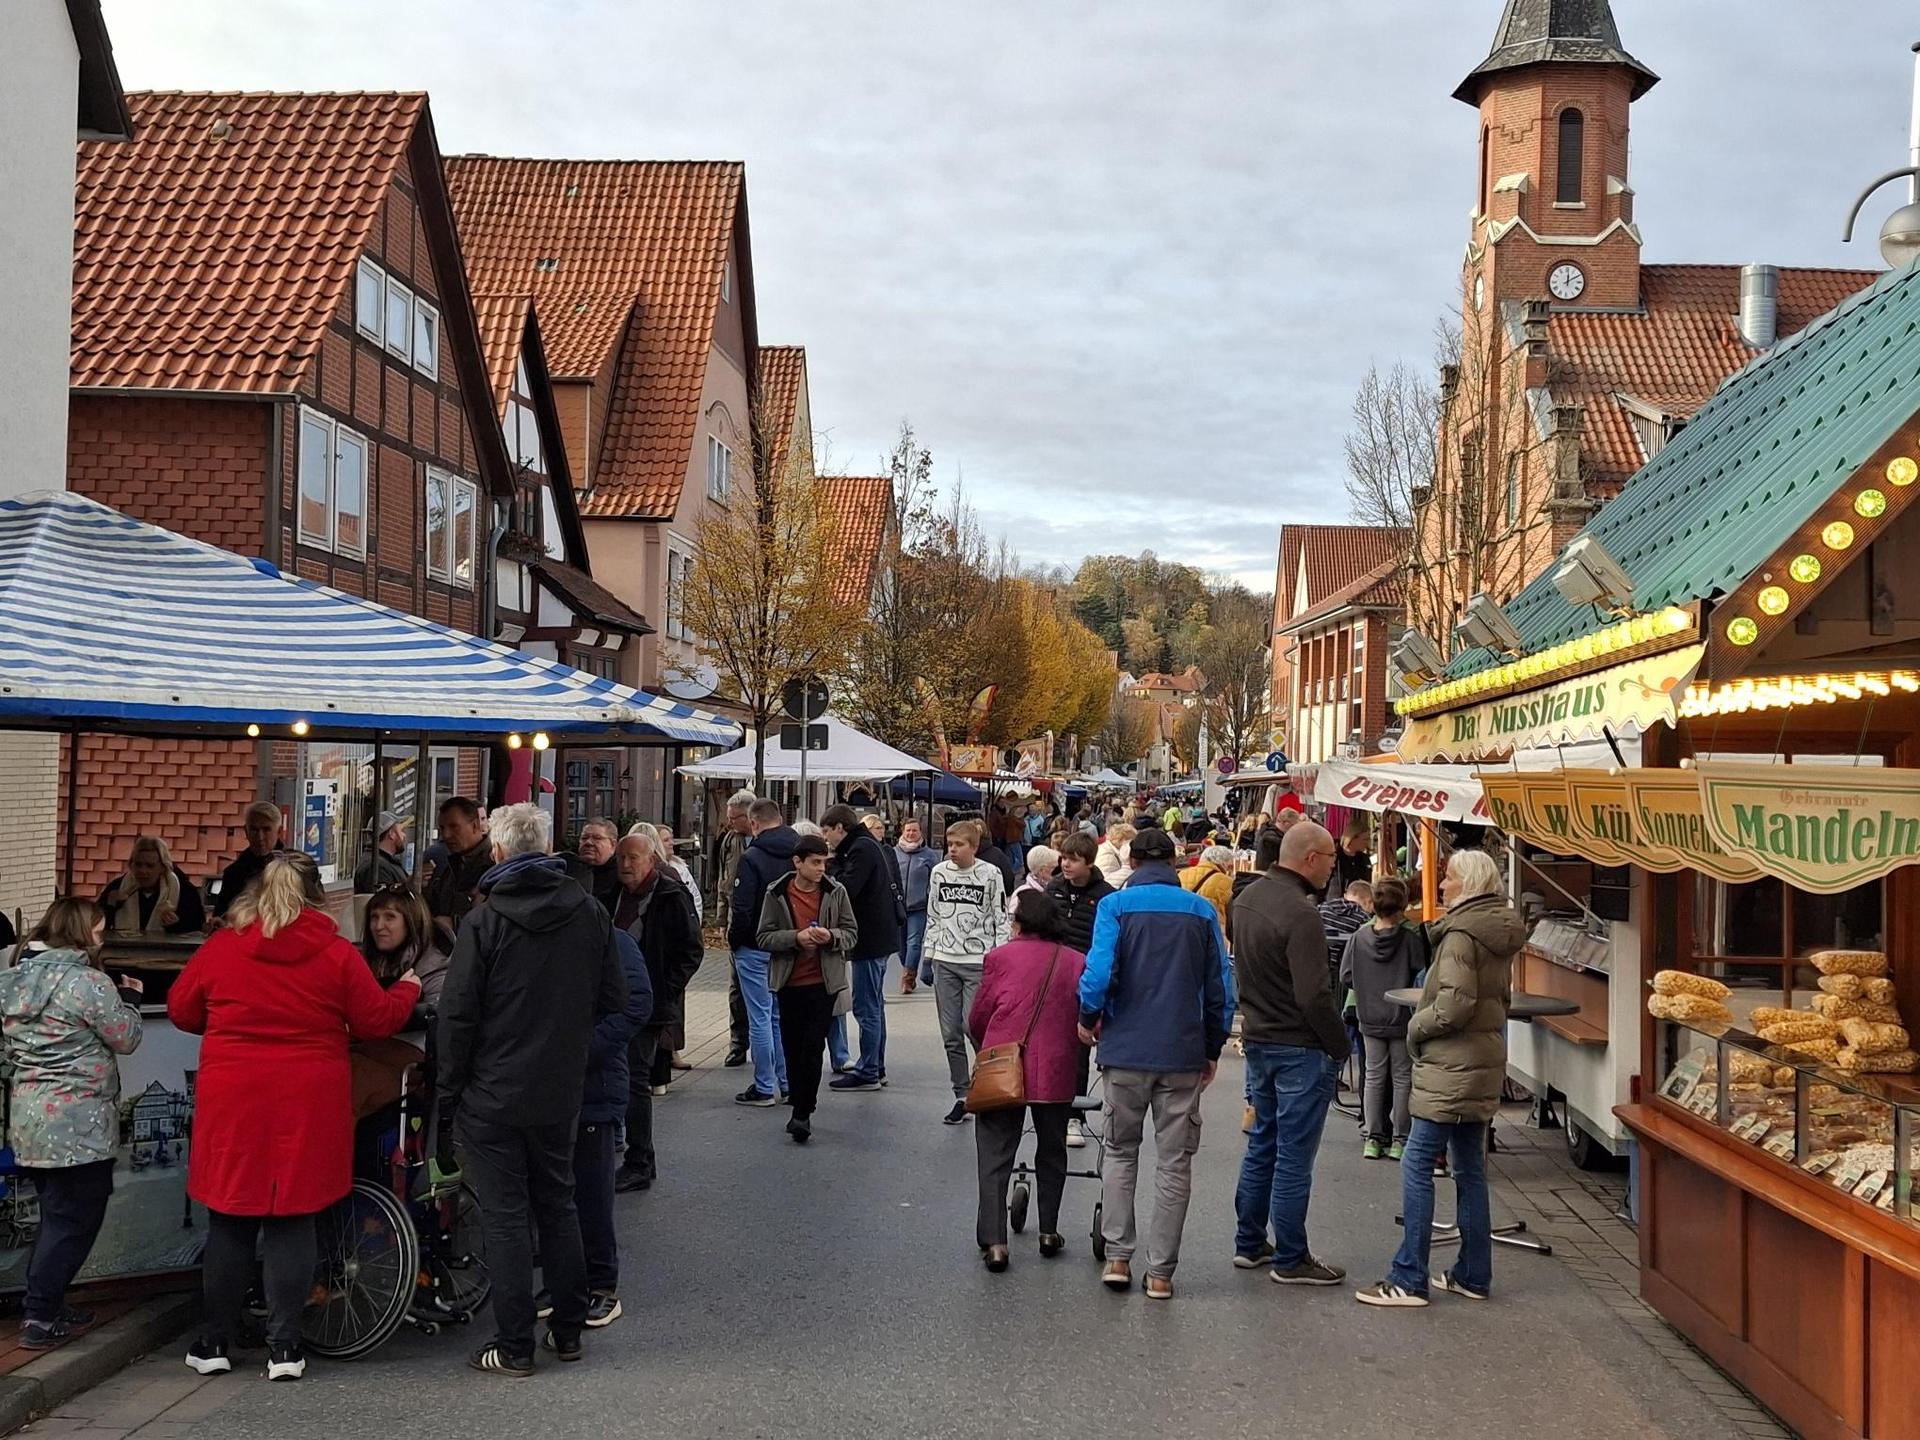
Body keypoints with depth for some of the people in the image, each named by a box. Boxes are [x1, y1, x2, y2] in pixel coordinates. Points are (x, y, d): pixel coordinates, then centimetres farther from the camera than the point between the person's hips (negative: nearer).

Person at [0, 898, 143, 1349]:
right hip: (77, 1123, -8)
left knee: (55, 1215, 19)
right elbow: (126, 1039, -9)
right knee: (73, 1221, -1)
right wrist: (129, 999, 8)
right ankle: (40, 1319, -1)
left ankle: (45, 1305, 24)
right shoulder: (86, 981, -16)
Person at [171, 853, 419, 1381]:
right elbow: (377, 1021, 1)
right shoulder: (337, 954, -5)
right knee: (292, 1220, 6)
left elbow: (182, 1012, 12)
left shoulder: (219, 949, -1)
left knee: (230, 1220, 11)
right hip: (307, 1105, -1)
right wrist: (407, 989, 20)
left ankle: (215, 1342, 17)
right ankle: (284, 1347, 6)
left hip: (232, 1103, 1)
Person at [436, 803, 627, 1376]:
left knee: (506, 1215, 2)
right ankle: (568, 1331, 24)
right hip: (561, 1092, 5)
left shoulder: (483, 920, -13)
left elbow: (457, 1013, -12)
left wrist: (448, 1090, -3)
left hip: (492, 1093, -4)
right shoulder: (591, 914, 0)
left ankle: (515, 1346, 6)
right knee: (558, 1205, 17)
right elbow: (614, 1001, 4)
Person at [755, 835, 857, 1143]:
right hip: (789, 983, 1)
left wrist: (831, 937, -16)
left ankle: (802, 1113, -4)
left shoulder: (836, 892, 0)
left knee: (813, 1047, -8)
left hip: (823, 982, -1)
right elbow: (764, 937, -2)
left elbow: (852, 933, 6)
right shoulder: (777, 894, -1)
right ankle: (799, 1110, 23)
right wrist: (796, 937, -19)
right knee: (792, 1048, 9)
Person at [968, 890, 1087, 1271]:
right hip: (1057, 1072, 2)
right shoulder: (1078, 963, 5)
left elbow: (976, 1020, 2)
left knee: (994, 1155, 4)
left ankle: (994, 1242, -4)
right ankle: (1049, 1232, 26)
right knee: (1051, 1151, 20)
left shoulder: (1000, 957, -1)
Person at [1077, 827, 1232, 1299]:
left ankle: (1118, 1257, 12)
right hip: (1184, 1053, 1)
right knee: (1174, 1163, 9)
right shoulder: (1201, 911, 2)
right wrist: (1212, 1047, 13)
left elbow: (1099, 972, -16)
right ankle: (1160, 1270, 10)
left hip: (1126, 1050, -1)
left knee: (1120, 1153, 16)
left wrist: (1088, 1019, 3)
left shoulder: (1116, 905, -5)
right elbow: (1221, 985, 3)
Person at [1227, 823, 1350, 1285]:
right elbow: (1314, 996, -25)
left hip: (1258, 1039, 9)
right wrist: (1340, 1046, -13)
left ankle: (1250, 1244, 27)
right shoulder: (1299, 913, -23)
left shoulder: (1248, 897, 6)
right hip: (1299, 1048, -9)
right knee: (1294, 1156, 1)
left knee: (1262, 1144, 19)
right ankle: (1290, 1259, 10)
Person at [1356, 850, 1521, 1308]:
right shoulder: (1498, 935, 14)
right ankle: (1472, 1275, 19)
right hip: (1484, 1065, 10)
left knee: (1417, 1166, -7)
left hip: (1451, 1070, -10)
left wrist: (1416, 1028, -6)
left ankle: (1408, 1279, -6)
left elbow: (1454, 1004, -23)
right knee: (1469, 1169, 14)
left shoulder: (1461, 935, -15)